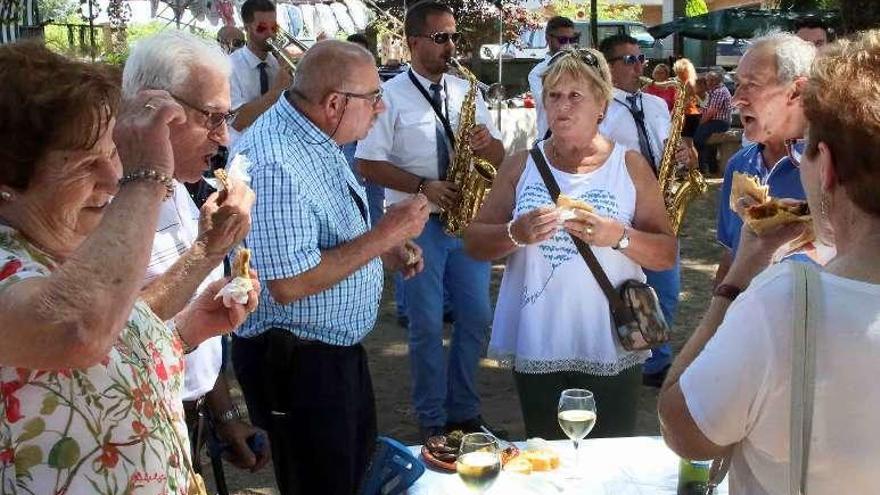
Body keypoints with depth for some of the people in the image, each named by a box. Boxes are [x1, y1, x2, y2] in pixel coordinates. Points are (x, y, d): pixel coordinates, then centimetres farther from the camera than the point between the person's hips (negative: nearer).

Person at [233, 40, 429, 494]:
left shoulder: (314, 136, 4)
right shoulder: (274, 163, -28)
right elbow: (288, 284, -32)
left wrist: (386, 251, 2)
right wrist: (383, 236, -25)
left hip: (341, 348, 10)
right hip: (297, 363, -10)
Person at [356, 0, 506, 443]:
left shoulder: (465, 91, 8)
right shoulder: (391, 96, -6)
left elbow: (498, 157, 11)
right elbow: (367, 163, -10)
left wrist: (487, 142, -13)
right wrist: (423, 187, -19)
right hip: (417, 224, -5)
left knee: (476, 318, 9)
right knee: (427, 326, 3)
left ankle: (464, 410, 26)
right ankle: (432, 419, 18)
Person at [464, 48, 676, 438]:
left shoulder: (630, 167, 3)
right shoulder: (522, 165, 6)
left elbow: (667, 255, 0)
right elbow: (474, 242, 4)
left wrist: (618, 236, -18)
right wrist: (516, 234, -16)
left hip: (610, 350, -1)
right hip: (536, 347, 1)